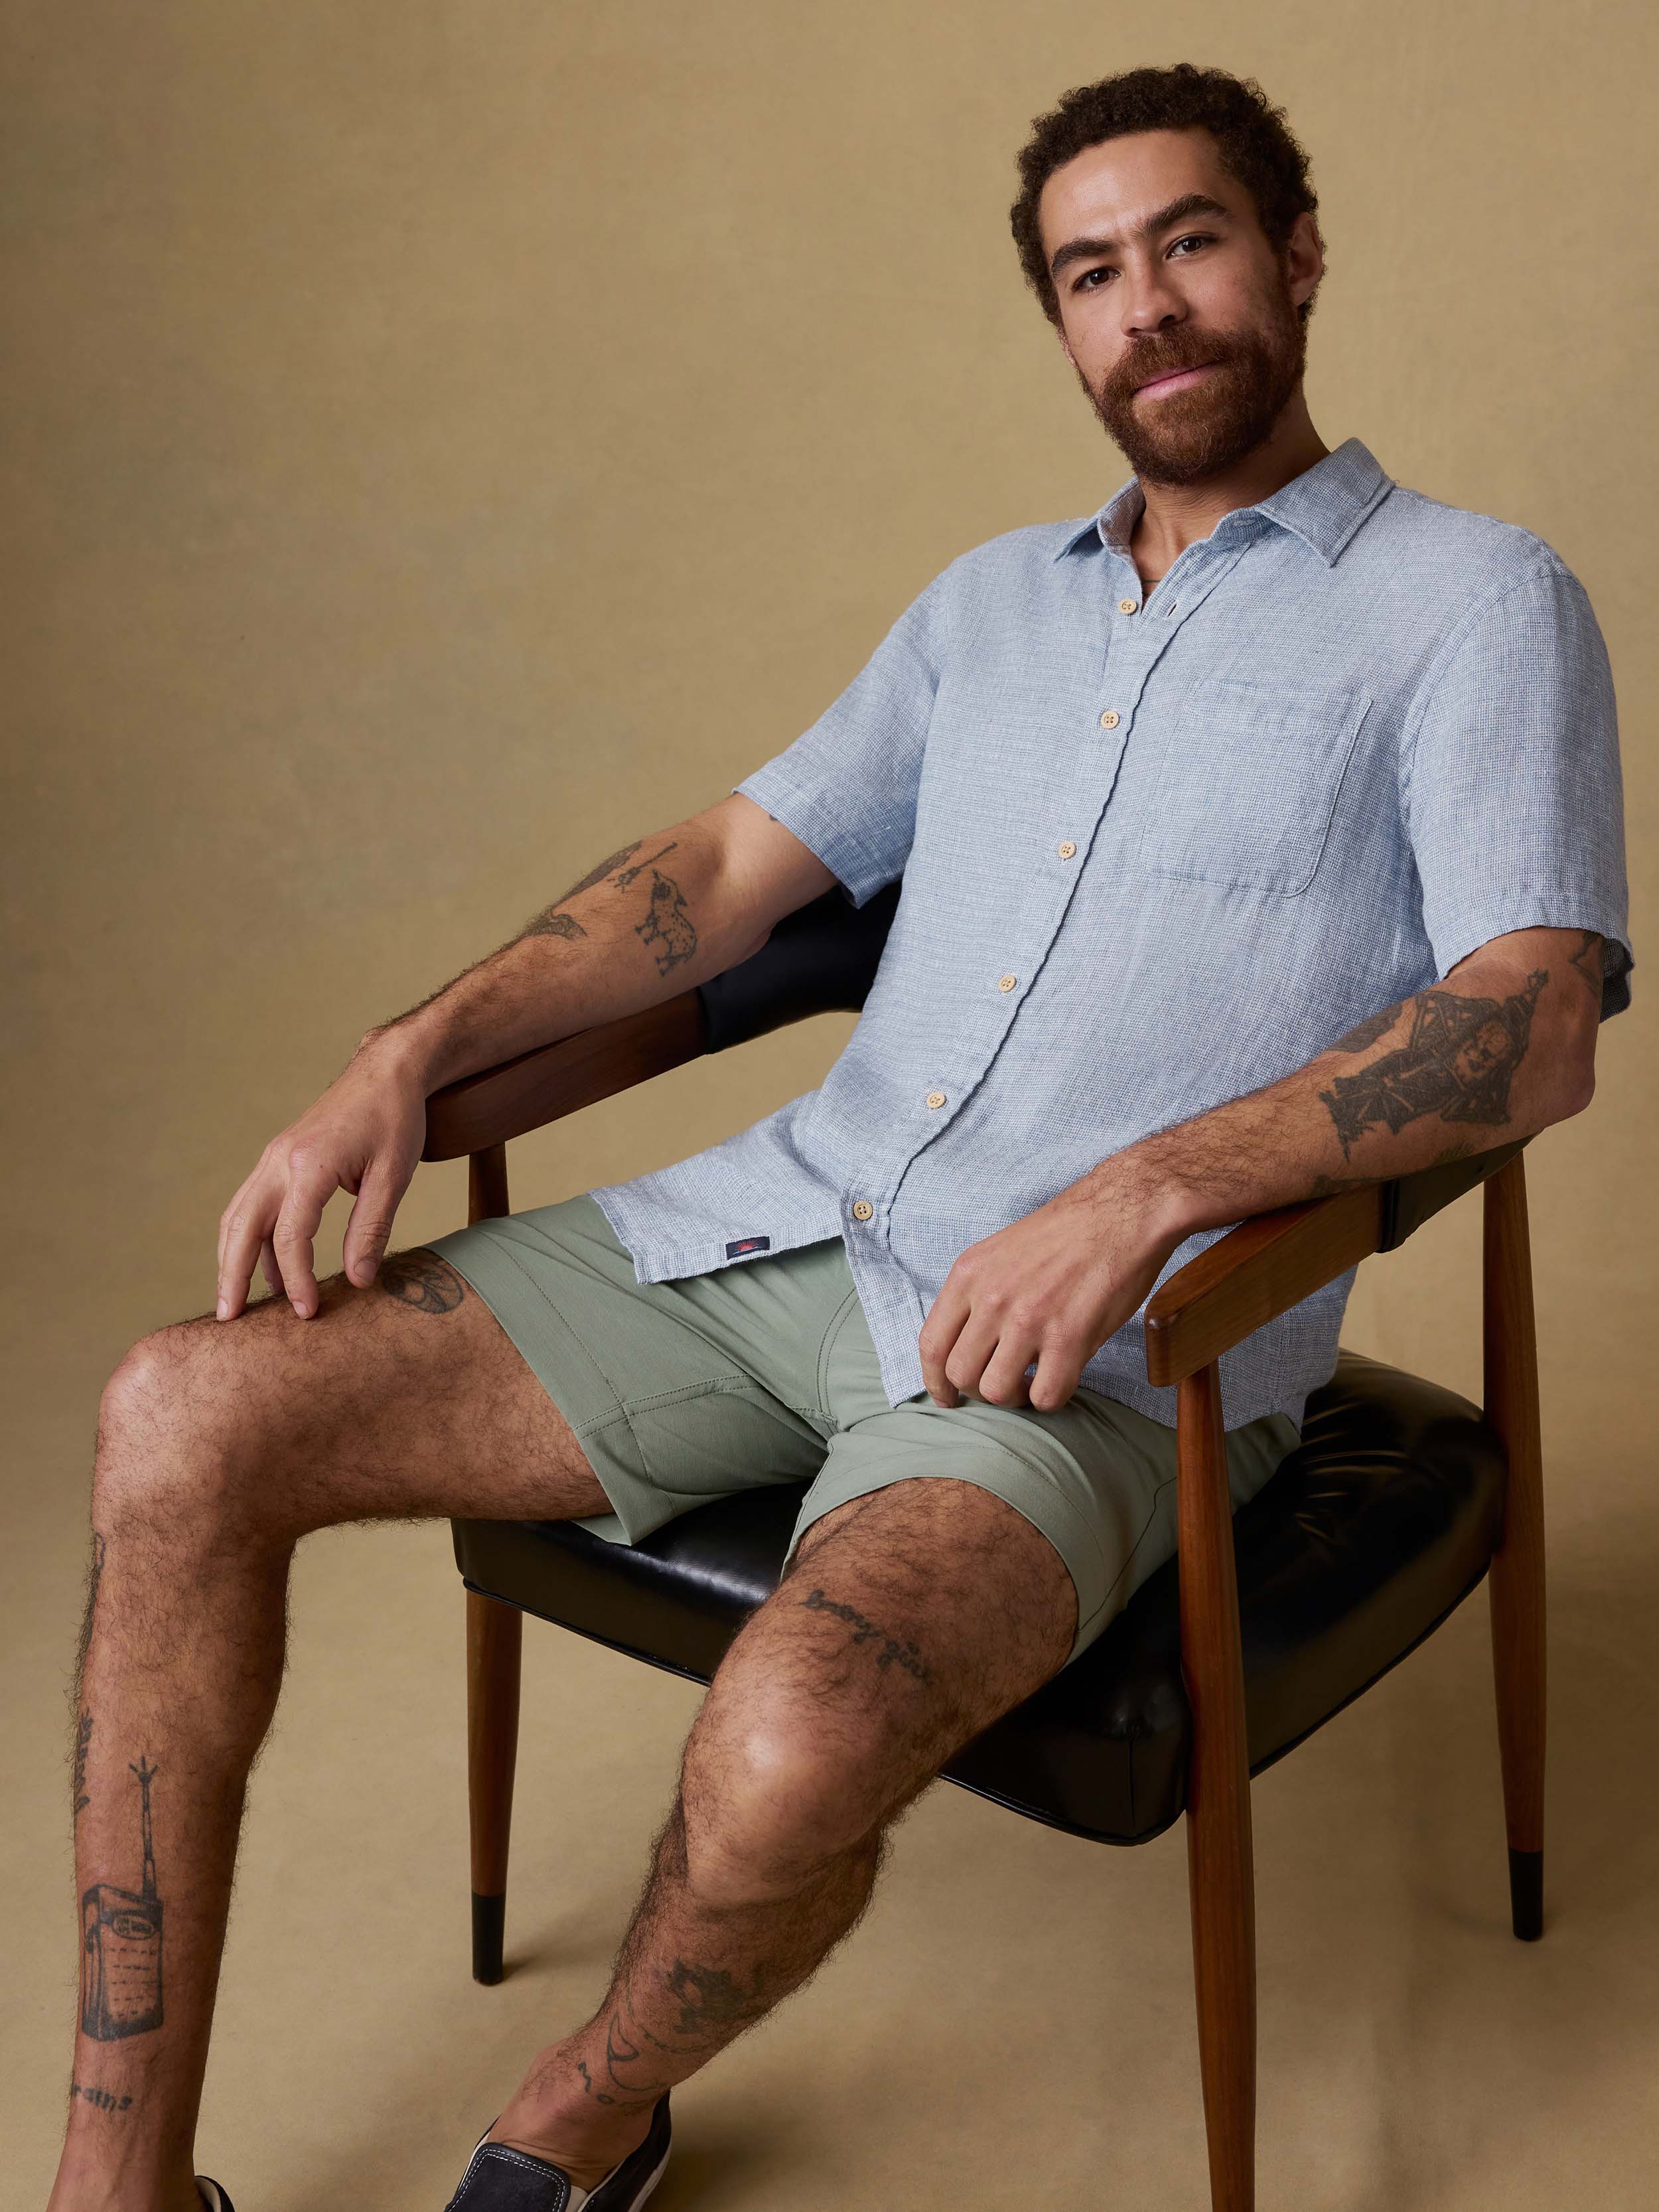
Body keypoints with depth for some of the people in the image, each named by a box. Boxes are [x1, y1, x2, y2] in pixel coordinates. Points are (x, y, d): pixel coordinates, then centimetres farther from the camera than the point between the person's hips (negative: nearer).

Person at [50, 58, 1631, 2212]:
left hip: (1107, 1348, -5)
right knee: (185, 1420, -7)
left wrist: (1149, 1185, -24)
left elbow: (1536, 1026, -10)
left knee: (793, 1742, -35)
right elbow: (733, 864, 18)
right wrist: (410, 1054, 3)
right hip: (791, 1215, 6)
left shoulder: (1473, 597, 3)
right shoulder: (992, 598, 22)